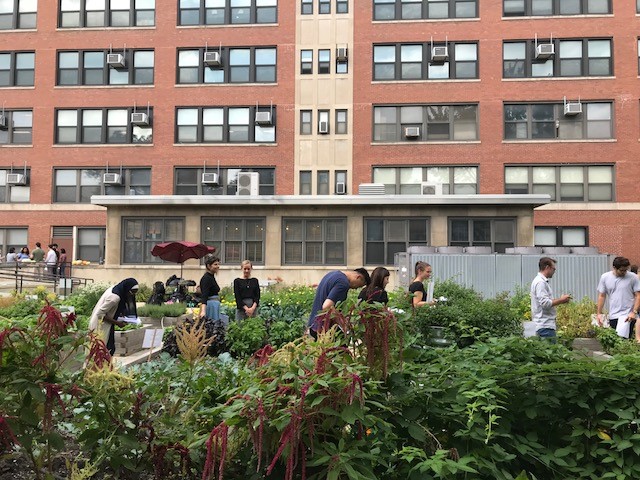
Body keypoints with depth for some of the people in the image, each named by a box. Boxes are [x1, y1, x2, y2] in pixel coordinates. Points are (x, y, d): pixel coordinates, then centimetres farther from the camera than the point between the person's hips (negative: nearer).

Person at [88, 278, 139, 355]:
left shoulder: (116, 289, -1)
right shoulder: (115, 297, -28)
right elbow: (100, 314, -25)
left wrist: (119, 314, -1)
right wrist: (117, 322, -18)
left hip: (106, 325, 9)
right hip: (101, 325, -9)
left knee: (110, 349, 11)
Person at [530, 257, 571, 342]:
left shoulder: (542, 281, 19)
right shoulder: (540, 282, -15)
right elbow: (545, 303, -22)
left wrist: (561, 299, 12)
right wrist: (561, 300, -11)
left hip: (546, 325, 10)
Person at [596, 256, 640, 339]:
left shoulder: (633, 277, -3)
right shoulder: (605, 277, 5)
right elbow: (602, 296, 11)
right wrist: (599, 313, 9)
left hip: (627, 315, -4)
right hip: (612, 316, 4)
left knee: (622, 339, -18)